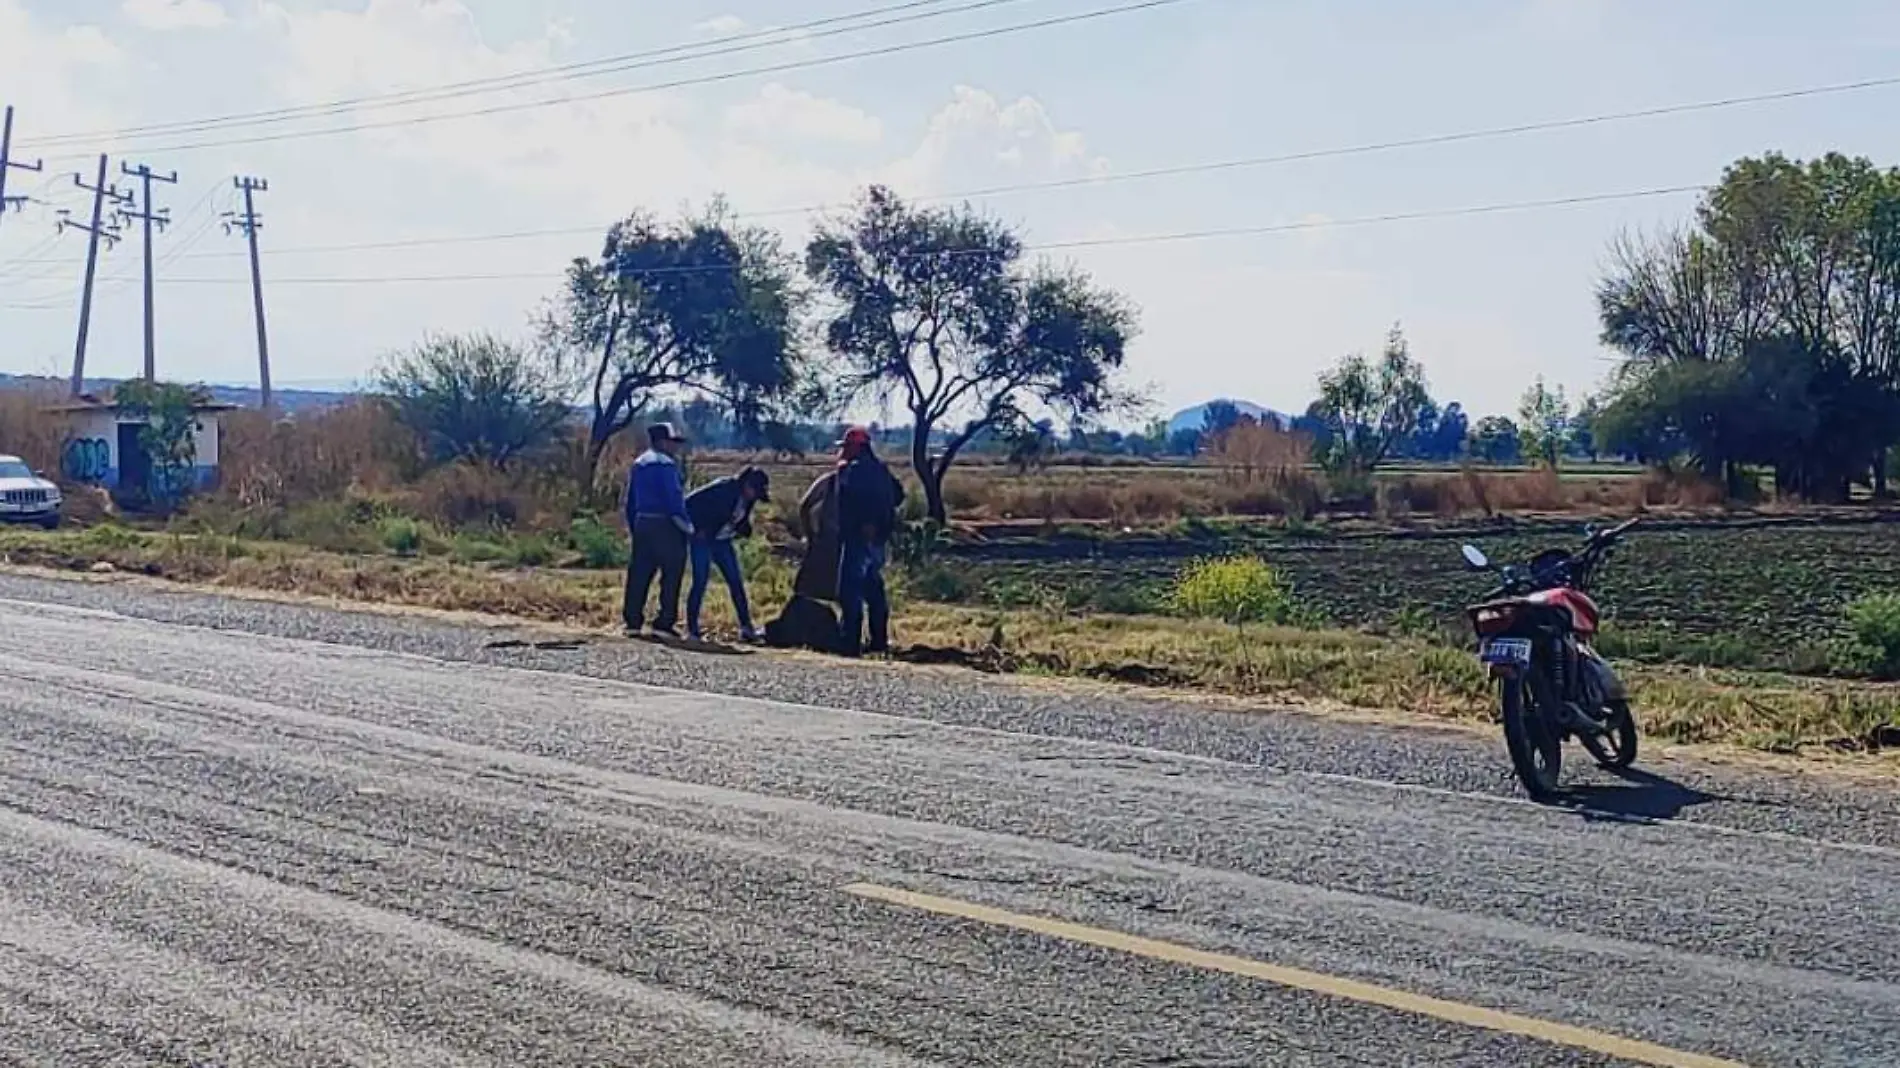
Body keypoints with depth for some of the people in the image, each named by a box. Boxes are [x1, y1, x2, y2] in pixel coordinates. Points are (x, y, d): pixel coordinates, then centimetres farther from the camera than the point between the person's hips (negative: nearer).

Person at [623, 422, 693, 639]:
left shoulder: (639, 464, 16)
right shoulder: (665, 464, -12)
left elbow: (630, 500, 18)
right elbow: (674, 499, -17)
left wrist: (633, 527, 23)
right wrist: (687, 524, -10)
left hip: (641, 523, 8)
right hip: (665, 525, -8)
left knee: (639, 573, 9)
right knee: (671, 574, -2)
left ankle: (632, 621, 10)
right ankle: (664, 623, -4)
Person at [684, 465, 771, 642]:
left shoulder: (748, 498, 1)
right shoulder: (723, 488, -21)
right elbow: (690, 503, -21)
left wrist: (744, 529, -4)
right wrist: (698, 529, -17)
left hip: (723, 542, 7)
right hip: (703, 539, -7)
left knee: (736, 581, 2)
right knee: (700, 581, -10)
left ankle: (746, 627, 6)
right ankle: (692, 630, -4)